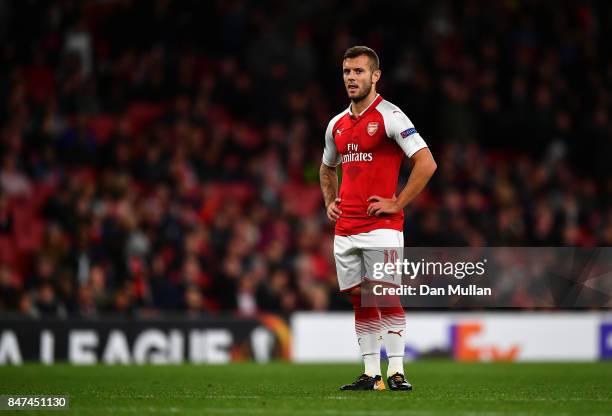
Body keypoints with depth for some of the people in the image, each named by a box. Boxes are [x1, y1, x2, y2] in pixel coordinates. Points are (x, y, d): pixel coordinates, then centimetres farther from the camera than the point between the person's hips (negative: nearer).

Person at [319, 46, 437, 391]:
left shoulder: (389, 116, -6)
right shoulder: (337, 125, 15)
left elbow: (426, 163, -14)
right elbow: (328, 169, 34)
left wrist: (398, 203, -14)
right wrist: (330, 202, 17)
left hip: (381, 226, -7)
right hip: (345, 229, 7)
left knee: (387, 296, -10)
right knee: (360, 301, 7)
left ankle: (397, 372, -9)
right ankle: (371, 373, 10)